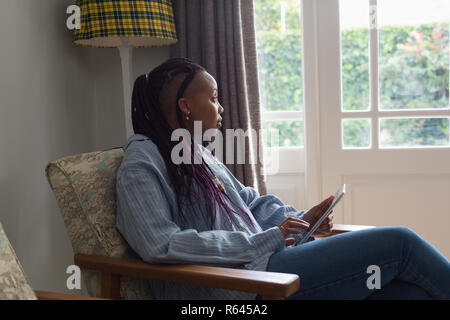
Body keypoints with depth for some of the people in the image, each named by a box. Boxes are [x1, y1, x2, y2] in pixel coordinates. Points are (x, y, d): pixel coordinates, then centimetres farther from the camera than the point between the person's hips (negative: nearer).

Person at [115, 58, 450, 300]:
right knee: (398, 243, -11)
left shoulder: (199, 152, 20)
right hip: (236, 286, -8)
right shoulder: (142, 161, -7)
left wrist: (300, 219, 6)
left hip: (258, 261, 9)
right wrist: (262, 241, -17)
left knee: (409, 291, -10)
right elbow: (159, 244, -19)